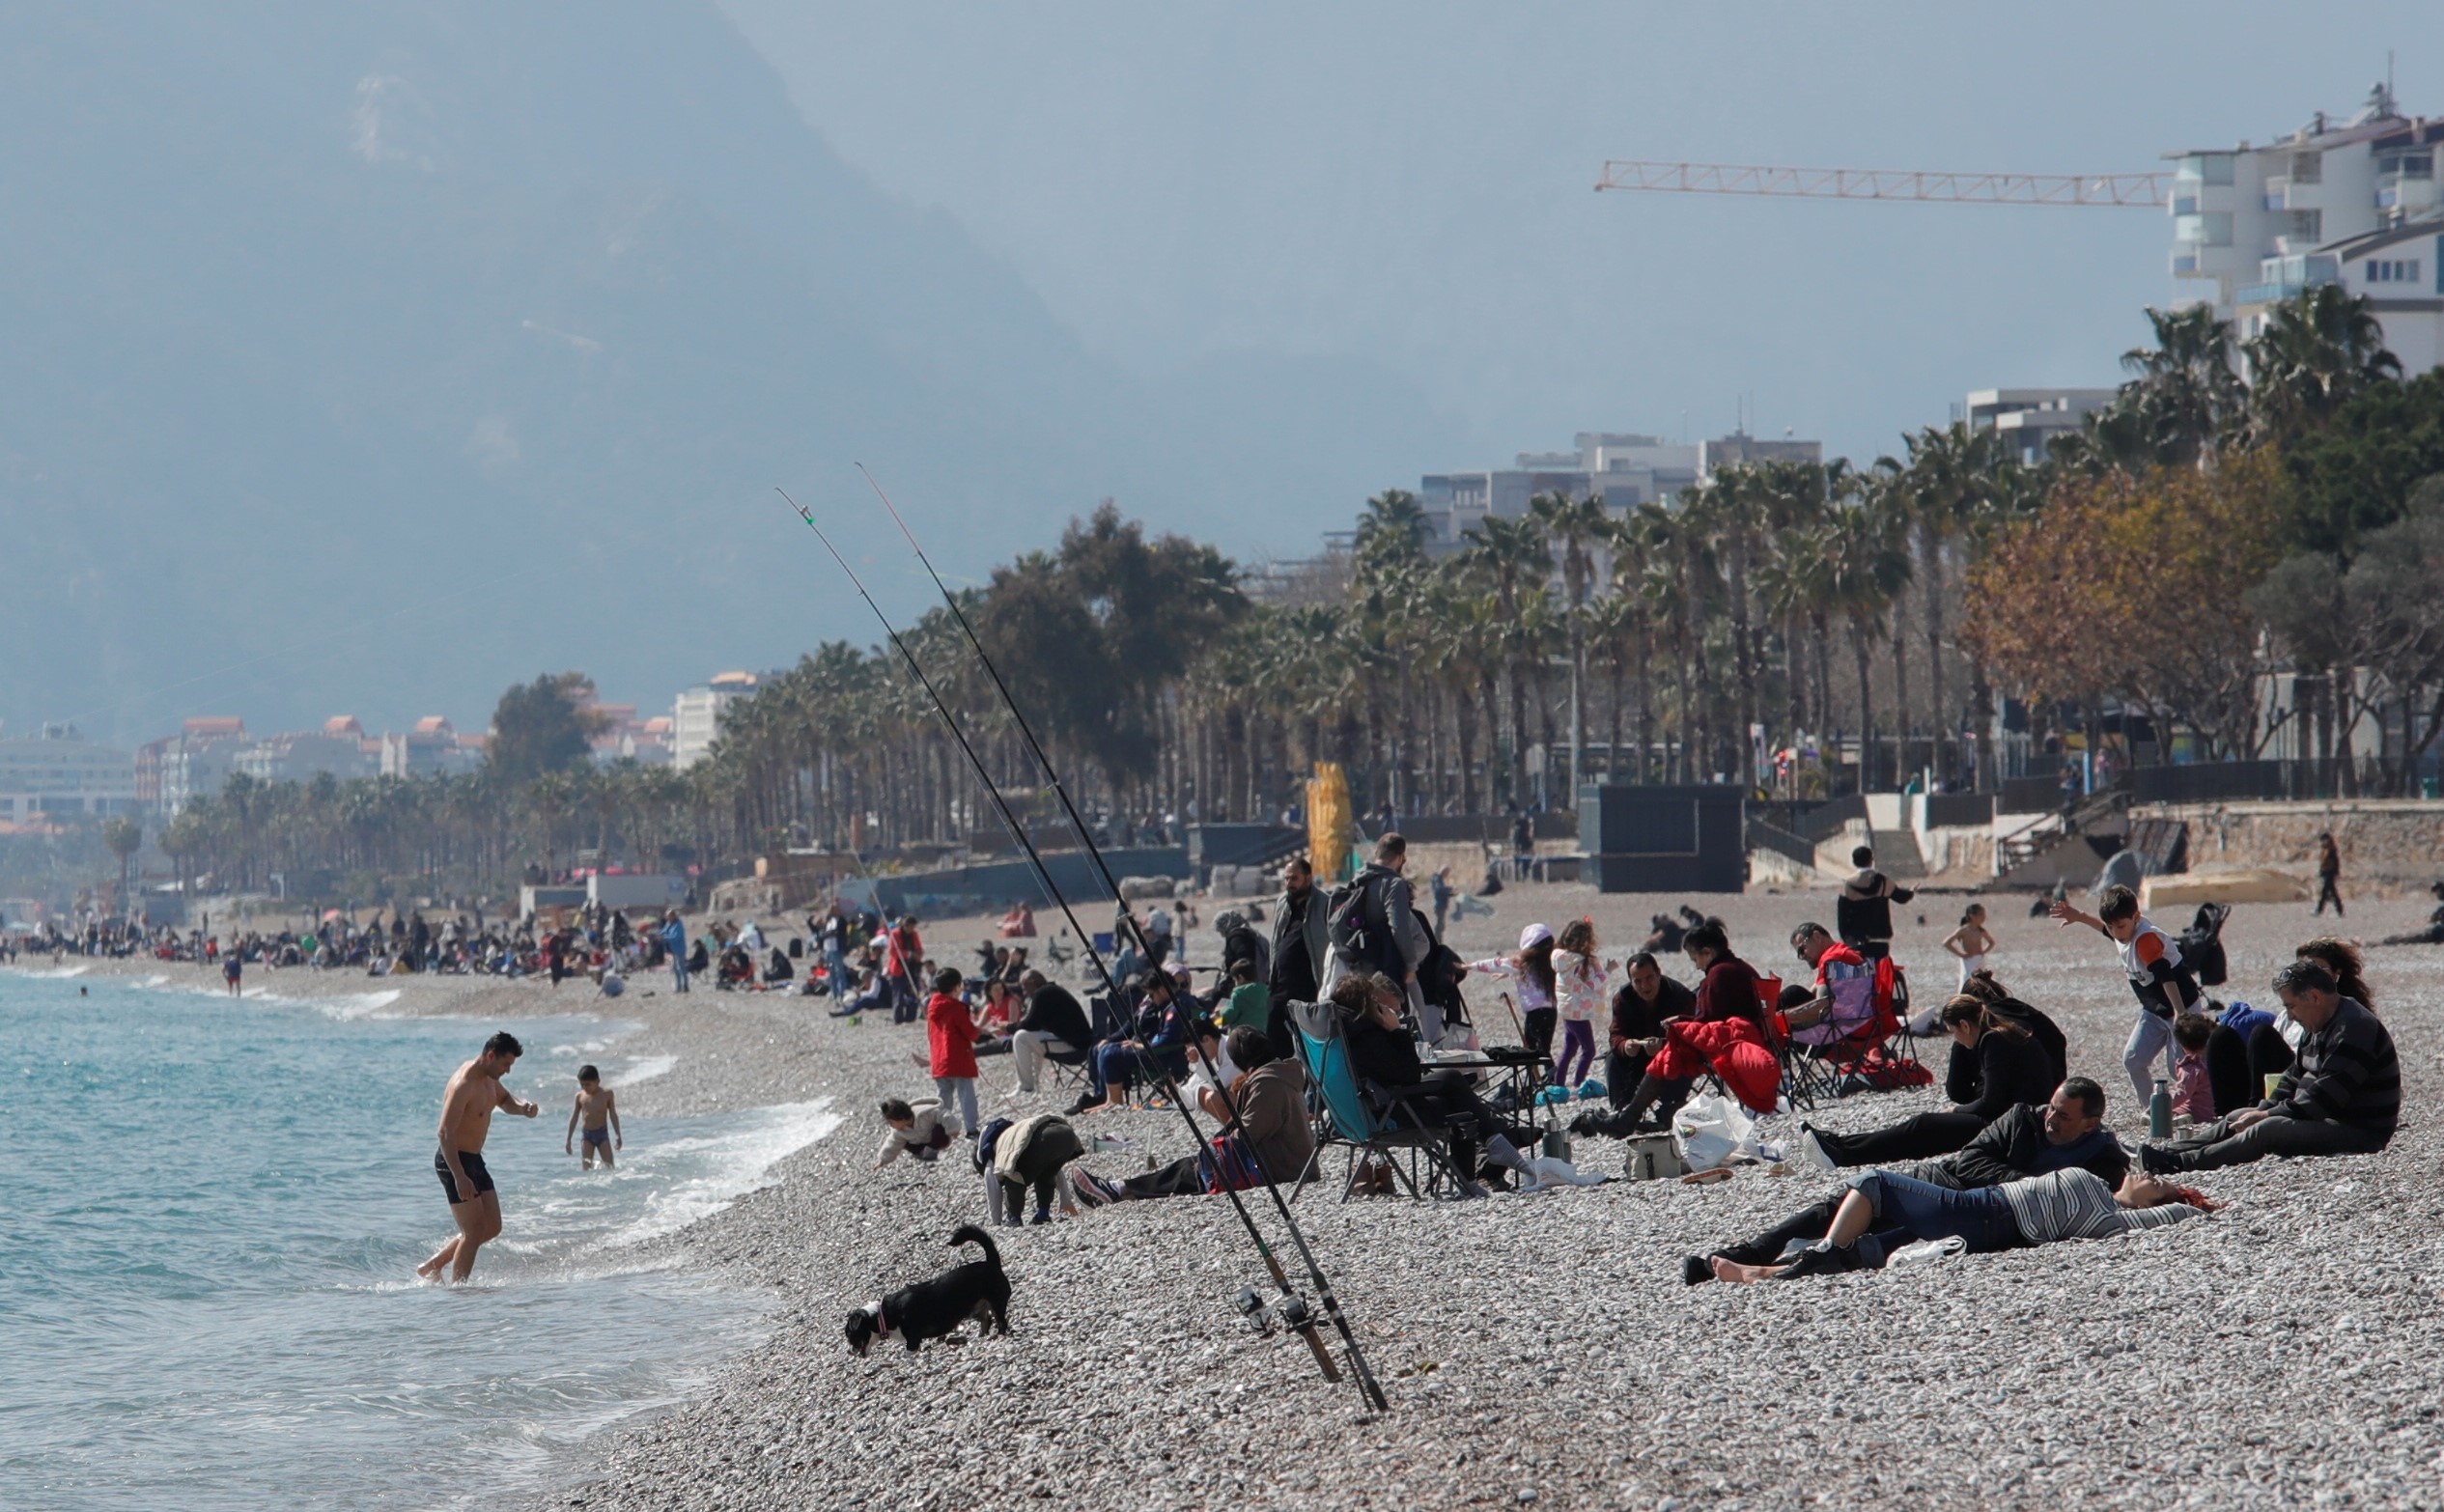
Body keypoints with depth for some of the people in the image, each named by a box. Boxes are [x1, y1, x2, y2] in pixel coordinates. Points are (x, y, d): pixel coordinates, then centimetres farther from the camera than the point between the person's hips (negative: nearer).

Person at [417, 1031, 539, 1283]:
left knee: (492, 1228, 11)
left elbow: (504, 1099, 27)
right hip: (453, 1161, -10)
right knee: (473, 1232, -9)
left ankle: (432, 1267, 20)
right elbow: (445, 1132, -27)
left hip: (474, 1160, 10)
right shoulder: (463, 1085, -23)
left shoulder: (488, 1078, 6)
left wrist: (522, 1108, 2)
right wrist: (459, 1176, -31)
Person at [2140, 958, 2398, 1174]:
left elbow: (2324, 1098, -26)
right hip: (2324, 1120, 11)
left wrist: (2266, 1115, -19)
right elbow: (2295, 1077, 19)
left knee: (2269, 1130, -29)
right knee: (2237, 1119, 8)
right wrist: (2263, 1110, 2)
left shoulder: (2353, 1029, -21)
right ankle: (2168, 1152, -5)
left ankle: (2183, 1163, -36)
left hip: (2359, 1133, -11)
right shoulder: (2323, 1027, 14)